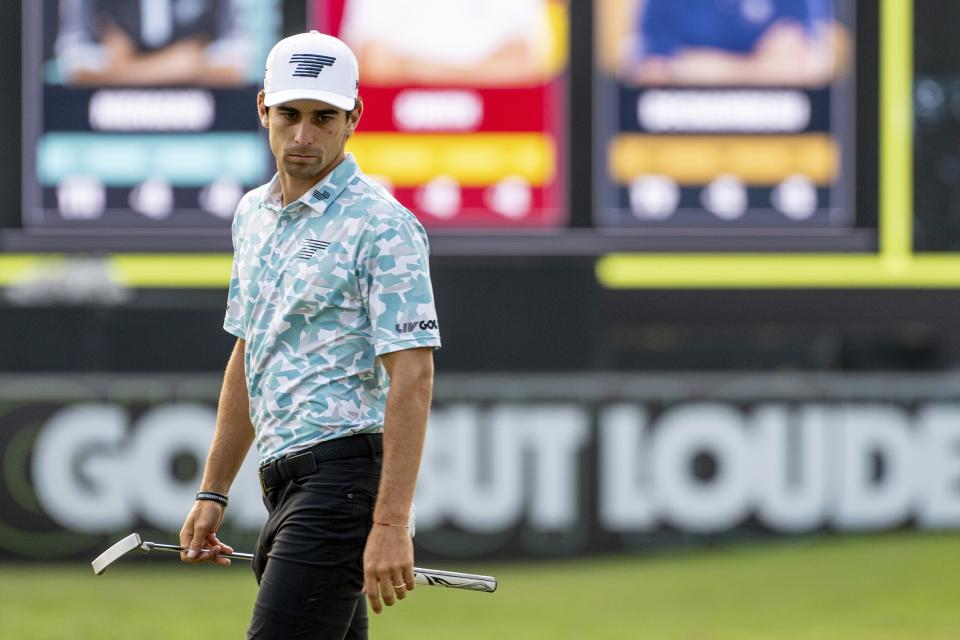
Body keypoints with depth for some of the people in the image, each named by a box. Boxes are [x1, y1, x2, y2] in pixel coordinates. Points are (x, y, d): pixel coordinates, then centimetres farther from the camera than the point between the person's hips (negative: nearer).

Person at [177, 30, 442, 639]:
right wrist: (214, 492, 21)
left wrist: (392, 523, -23)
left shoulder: (381, 224, -11)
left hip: (344, 469, -9)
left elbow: (412, 376, -16)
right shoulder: (254, 214, 16)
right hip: (288, 477, 9)